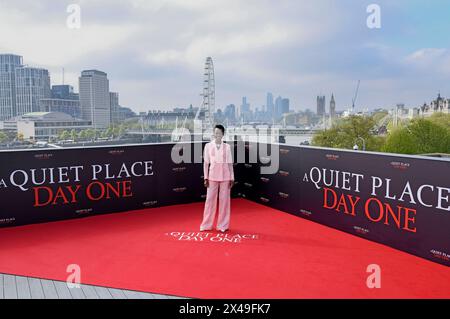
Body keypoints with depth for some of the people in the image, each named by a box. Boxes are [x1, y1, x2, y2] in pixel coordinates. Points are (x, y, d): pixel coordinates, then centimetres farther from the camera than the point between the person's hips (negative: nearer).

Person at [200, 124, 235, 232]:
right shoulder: (208, 146, 2)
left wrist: (232, 178, 1)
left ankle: (223, 225, 13)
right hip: (213, 176, 0)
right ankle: (206, 224, 13)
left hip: (225, 176, 0)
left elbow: (230, 163, 4)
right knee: (210, 199, 3)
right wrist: (205, 178, -1)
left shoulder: (227, 147, 3)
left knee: (224, 199, 3)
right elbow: (206, 162, 3)